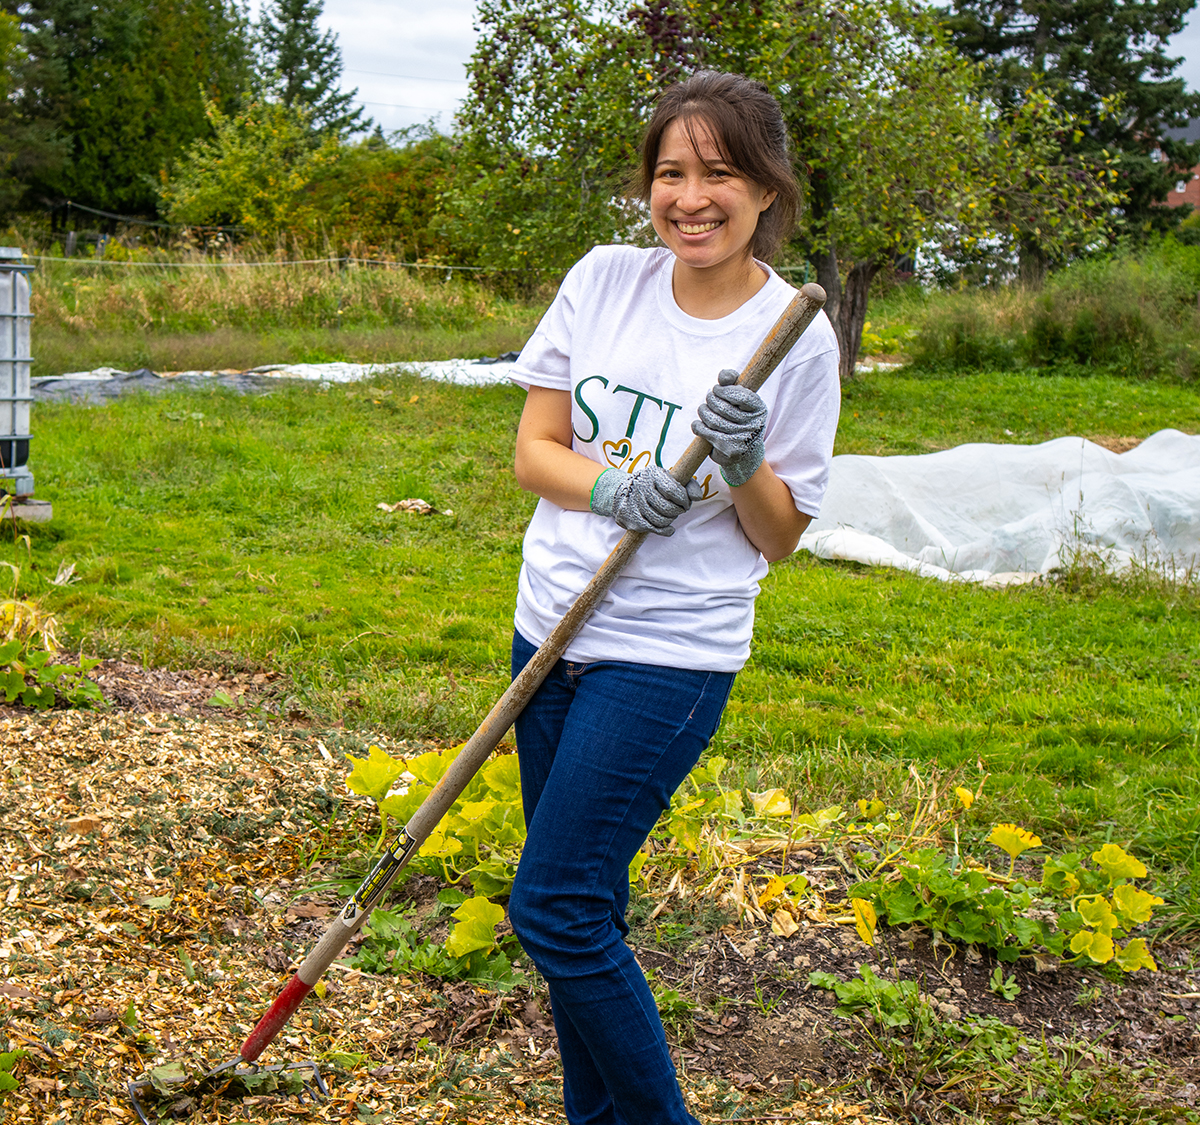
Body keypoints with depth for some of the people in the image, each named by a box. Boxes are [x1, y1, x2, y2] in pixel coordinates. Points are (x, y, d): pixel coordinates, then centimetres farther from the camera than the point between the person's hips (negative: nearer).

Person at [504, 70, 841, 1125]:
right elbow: (535, 447, 3)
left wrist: (745, 463, -24)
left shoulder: (795, 336, -9)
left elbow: (780, 537, -3)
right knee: (584, 907, 14)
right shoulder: (605, 279, 1)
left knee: (554, 909, -8)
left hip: (670, 655, -5)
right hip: (552, 630, 5)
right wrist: (614, 489, -17)